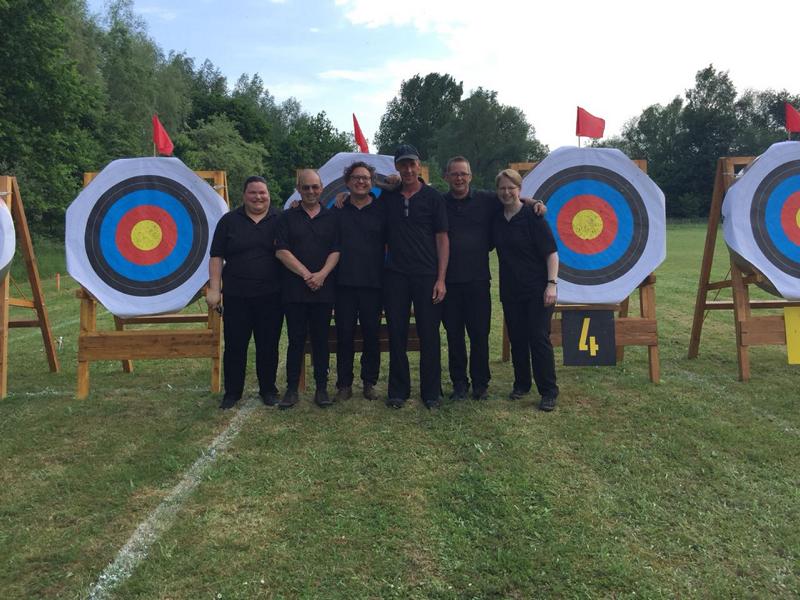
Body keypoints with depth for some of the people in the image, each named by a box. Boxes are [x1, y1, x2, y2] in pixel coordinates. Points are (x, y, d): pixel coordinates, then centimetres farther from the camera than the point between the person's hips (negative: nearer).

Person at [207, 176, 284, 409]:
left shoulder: (280, 220, 4)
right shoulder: (229, 221, 5)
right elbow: (217, 257, 4)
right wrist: (214, 288, -3)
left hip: (271, 296, 0)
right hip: (236, 296, 0)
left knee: (268, 346, 7)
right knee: (235, 346, 5)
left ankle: (268, 390, 22)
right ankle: (232, 392, 19)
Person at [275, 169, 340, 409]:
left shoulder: (331, 218, 10)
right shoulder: (287, 217, 7)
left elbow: (336, 251, 2)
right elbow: (281, 251, -2)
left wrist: (321, 274, -13)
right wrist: (306, 274, -11)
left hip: (324, 289, 1)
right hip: (294, 289, -1)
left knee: (321, 339, 5)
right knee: (296, 340, 3)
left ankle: (321, 388, 14)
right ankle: (292, 389, 12)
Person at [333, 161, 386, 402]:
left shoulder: (381, 210, 6)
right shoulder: (337, 210, 8)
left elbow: (390, 244, 8)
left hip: (373, 283, 0)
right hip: (344, 283, 1)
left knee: (371, 334, 5)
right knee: (344, 335, 4)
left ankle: (369, 382, 19)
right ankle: (344, 384, 15)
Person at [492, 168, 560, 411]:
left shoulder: (533, 216, -8)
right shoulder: (496, 220, 7)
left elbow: (551, 253, -10)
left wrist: (551, 283, -17)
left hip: (537, 290, -5)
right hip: (510, 290, 5)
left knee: (539, 338, -4)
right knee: (516, 339, 11)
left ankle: (548, 392, 5)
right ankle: (521, 383, 27)